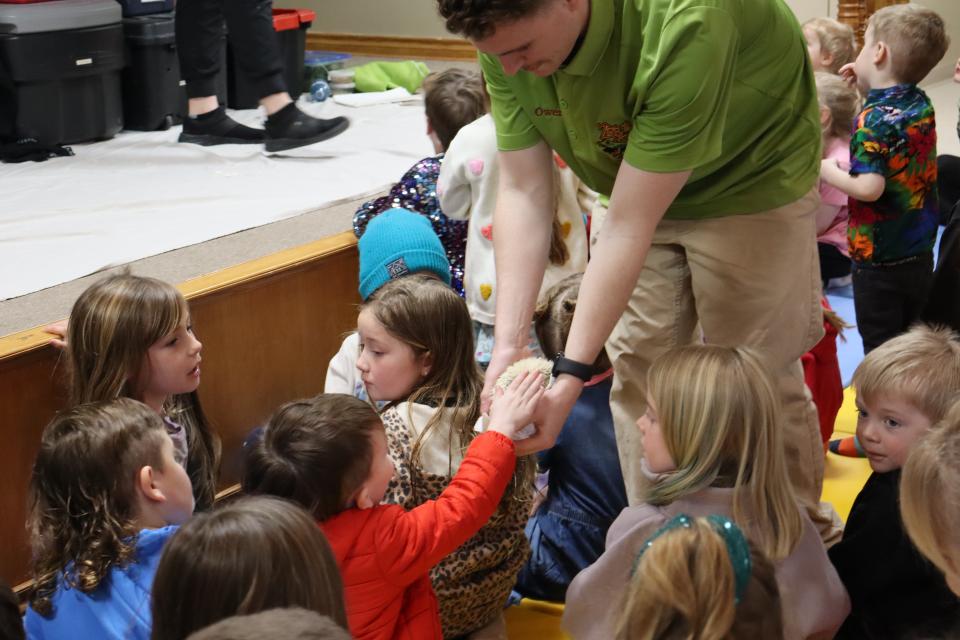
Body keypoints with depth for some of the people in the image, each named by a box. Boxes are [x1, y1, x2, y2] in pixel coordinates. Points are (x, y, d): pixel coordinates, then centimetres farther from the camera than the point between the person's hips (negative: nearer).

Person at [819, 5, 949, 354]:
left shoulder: (872, 120, -22)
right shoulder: (921, 104, 0)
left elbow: (869, 189, -29)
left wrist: (828, 171, -13)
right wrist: (869, 83, 13)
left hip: (878, 259, -7)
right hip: (921, 254, 7)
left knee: (879, 345, 4)